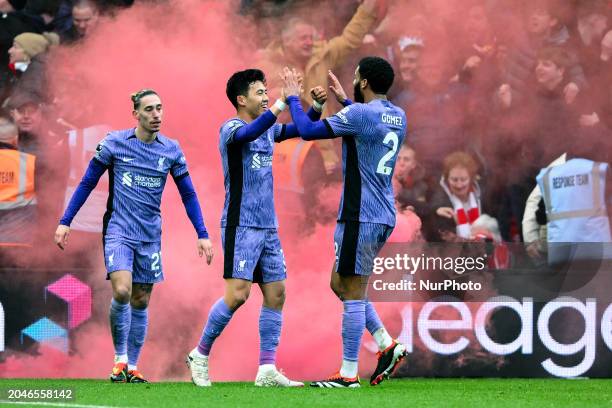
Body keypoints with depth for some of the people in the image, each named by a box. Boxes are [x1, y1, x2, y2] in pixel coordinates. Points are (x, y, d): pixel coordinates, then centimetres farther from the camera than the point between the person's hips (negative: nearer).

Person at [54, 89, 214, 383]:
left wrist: (202, 235, 5)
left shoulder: (171, 150, 3)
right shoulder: (114, 143, -4)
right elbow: (87, 183, 3)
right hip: (118, 230, -3)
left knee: (141, 301, 5)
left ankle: (132, 367, 14)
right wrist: (65, 222, -2)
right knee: (122, 291, -21)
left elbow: (188, 194, 11)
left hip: (150, 235, 3)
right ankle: (120, 359, -6)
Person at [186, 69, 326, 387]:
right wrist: (284, 101, -36)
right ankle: (200, 355, 2)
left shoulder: (268, 129, 15)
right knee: (237, 293, -14)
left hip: (268, 227, 8)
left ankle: (267, 370, 2)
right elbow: (251, 132, -31)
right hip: (241, 226, -8)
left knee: (276, 294, 2)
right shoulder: (231, 129, -9)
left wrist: (317, 106, -1)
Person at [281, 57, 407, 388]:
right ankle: (387, 345, 9)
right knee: (341, 285, 18)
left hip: (360, 217, -9)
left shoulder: (359, 114, -14)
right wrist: (344, 100, 39)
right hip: (383, 216, 9)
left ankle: (348, 374, -3)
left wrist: (293, 98, 4)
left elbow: (308, 131, -11)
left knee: (352, 293, -5)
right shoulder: (397, 117, 12)